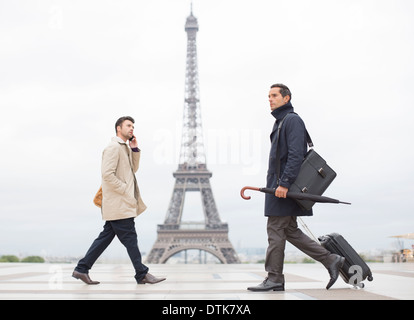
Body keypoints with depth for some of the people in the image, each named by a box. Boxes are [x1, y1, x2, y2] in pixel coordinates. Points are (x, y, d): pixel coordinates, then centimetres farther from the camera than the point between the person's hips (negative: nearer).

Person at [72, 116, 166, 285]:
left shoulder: (125, 147, 20)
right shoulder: (113, 147, -12)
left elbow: (133, 169, 24)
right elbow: (107, 173, -20)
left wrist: (135, 149, 11)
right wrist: (125, 190, -17)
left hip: (119, 204, 10)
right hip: (118, 203, -10)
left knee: (106, 236, 12)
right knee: (130, 238, -3)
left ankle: (82, 269, 16)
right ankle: (142, 274, 4)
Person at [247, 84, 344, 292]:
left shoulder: (293, 120, -9)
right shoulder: (280, 122, 22)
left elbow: (296, 155, -19)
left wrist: (284, 183, -25)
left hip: (285, 187, -10)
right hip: (279, 185, 10)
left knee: (276, 230, -6)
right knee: (290, 230, 9)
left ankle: (274, 278, 1)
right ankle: (330, 260, 13)